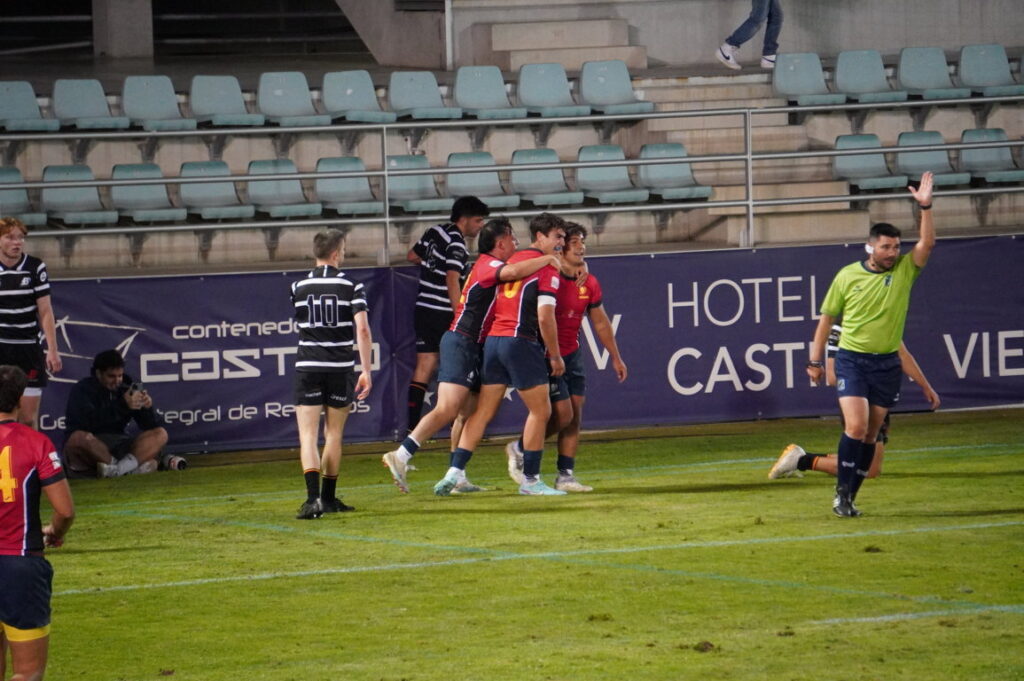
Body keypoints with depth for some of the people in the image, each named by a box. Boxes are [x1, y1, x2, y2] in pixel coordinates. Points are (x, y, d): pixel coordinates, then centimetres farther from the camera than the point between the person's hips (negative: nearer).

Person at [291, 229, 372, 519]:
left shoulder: (299, 287, 3)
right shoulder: (351, 286, -3)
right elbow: (362, 329, -10)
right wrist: (366, 371, -7)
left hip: (308, 367, 0)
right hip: (341, 368, 0)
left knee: (308, 436, -4)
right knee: (333, 434, 13)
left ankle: (313, 498, -21)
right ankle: (328, 498, 18)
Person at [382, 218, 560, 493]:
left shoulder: (490, 266, 18)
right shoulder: (487, 265, -13)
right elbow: (512, 271, -32)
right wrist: (547, 259, -21)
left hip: (472, 346, 11)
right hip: (461, 343, -11)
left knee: (468, 414, 11)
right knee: (447, 410, -18)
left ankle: (457, 478, 14)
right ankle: (400, 456, -23)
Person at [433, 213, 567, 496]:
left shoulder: (513, 261, 17)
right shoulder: (548, 268, -6)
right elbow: (545, 316, -13)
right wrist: (555, 356, -5)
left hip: (494, 339, 7)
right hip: (522, 343, -7)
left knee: (482, 412, 9)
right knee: (540, 411, 4)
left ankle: (454, 472, 3)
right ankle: (530, 479, 5)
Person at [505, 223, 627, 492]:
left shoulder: (589, 283, 4)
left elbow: (600, 322, 16)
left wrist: (616, 357, 20)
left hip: (572, 354, 7)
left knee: (575, 415, 2)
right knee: (563, 414, -11)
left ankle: (565, 475, 6)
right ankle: (519, 449, 11)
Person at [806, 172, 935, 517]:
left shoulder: (904, 270, 0)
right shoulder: (847, 276, -3)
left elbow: (927, 243, -15)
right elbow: (826, 318, 6)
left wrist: (925, 207, -28)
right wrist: (815, 360, 6)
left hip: (887, 363, 3)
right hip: (852, 359, -3)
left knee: (870, 436, 5)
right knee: (856, 427, -17)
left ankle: (849, 497, 15)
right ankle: (842, 492, -4)